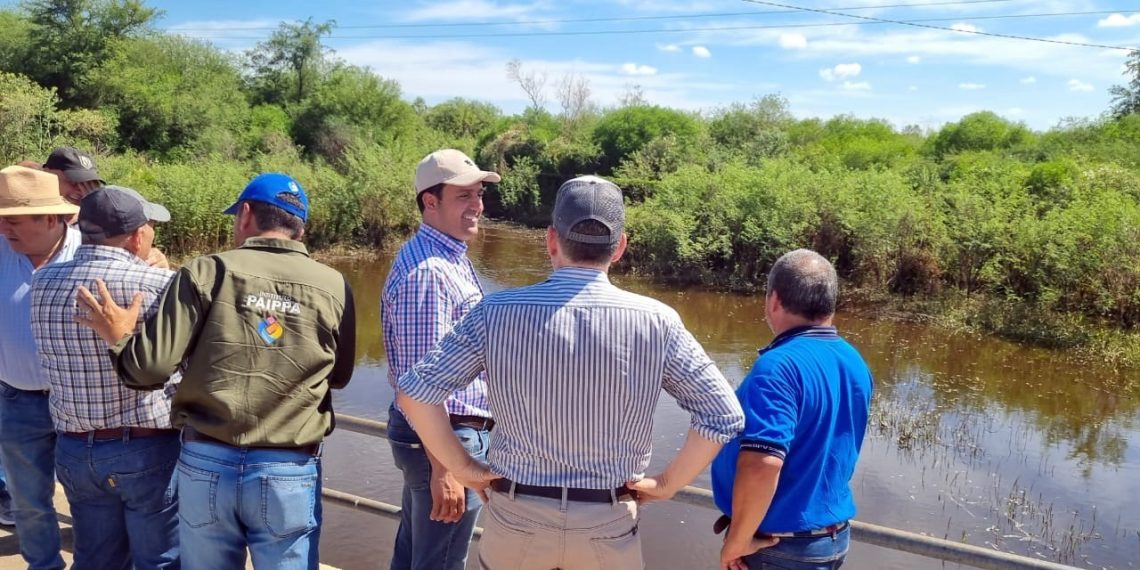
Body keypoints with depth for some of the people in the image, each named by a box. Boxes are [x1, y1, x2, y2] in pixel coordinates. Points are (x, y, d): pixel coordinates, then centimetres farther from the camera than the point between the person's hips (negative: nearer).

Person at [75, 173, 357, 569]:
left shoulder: (204, 272, -5)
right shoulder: (334, 286, -1)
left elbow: (152, 367, -8)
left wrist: (118, 339, 11)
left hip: (205, 465, 1)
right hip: (290, 473, 0)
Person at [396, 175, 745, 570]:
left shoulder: (497, 313, -12)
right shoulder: (656, 322, -12)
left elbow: (415, 391, -11)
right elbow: (724, 416, -9)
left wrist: (464, 469, -1)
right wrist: (666, 484, 1)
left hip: (517, 515, 0)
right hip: (608, 522, 0)